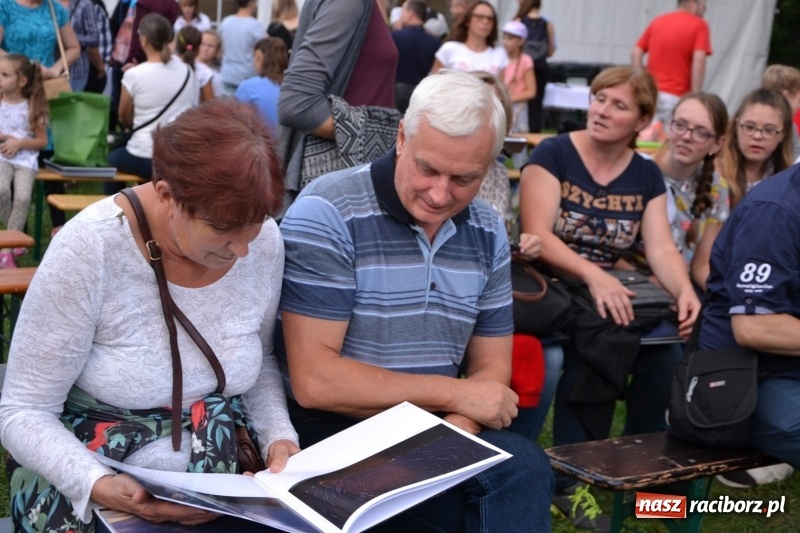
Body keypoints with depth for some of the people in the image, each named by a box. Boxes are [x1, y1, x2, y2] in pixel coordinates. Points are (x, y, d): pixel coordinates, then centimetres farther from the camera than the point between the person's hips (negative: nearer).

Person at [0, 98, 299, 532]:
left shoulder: (265, 243, -9)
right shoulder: (89, 250, -21)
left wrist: (279, 435, -8)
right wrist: (95, 484, -30)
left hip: (220, 465, 2)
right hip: (87, 465, -2)